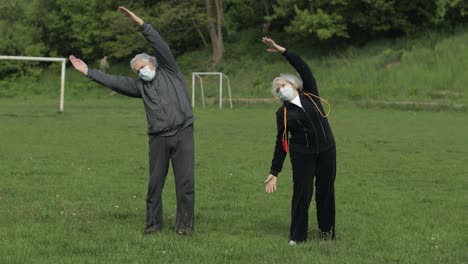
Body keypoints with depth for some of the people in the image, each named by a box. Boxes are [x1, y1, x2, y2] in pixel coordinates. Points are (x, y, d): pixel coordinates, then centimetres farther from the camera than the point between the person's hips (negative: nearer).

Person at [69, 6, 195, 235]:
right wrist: (88, 72, 3)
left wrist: (141, 24, -10)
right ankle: (153, 225, 10)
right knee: (155, 182, 3)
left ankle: (185, 225, 1)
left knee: (185, 181, -4)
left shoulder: (169, 71, 8)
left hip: (183, 133, -3)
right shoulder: (141, 86, 15)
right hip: (158, 137, 3)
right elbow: (114, 81, 10)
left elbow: (161, 46, -4)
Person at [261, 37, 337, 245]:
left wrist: (283, 51, -12)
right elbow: (281, 143, 3)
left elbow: (304, 69, -7)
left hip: (326, 150, 1)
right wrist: (274, 172, 0)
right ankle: (297, 236, 6)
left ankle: (327, 232, 19)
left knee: (326, 191, 7)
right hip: (302, 155, -1)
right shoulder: (283, 113, 2)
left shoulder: (310, 95, 4)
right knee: (302, 193, -3)